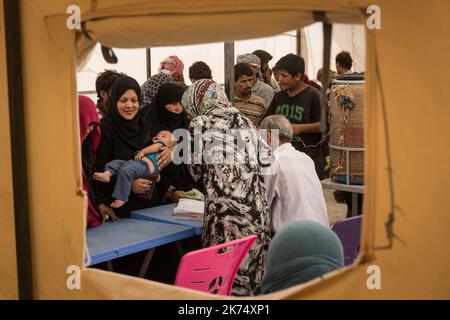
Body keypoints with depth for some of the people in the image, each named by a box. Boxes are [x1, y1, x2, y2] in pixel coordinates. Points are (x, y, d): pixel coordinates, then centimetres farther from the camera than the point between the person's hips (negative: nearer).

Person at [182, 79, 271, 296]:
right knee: (250, 266, 12)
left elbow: (196, 171, 8)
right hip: (256, 207, 6)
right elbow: (262, 163, 17)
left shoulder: (200, 124, 2)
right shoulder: (245, 121, 16)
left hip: (225, 208, -5)